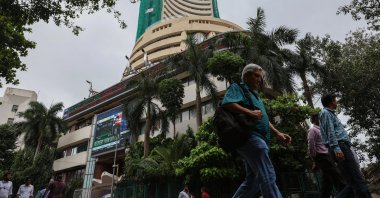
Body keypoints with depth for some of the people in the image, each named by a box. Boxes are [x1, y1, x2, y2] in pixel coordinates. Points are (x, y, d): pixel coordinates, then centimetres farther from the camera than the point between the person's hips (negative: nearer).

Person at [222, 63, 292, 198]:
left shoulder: (254, 94, 32)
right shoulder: (237, 88, 5)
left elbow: (263, 119, 30)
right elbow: (227, 103, -16)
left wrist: (277, 133, 18)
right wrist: (250, 112, -18)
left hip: (258, 139, 10)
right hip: (250, 136, -10)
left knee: (253, 181, 11)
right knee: (268, 176, -15)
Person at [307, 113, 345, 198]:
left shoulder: (319, 130, 26)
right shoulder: (312, 130, -3)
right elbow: (311, 146, -13)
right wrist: (315, 160, -9)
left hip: (327, 157, 10)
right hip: (323, 157, -10)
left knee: (327, 183, 8)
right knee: (338, 179, -14)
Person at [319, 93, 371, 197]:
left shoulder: (330, 114, 31)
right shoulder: (326, 113, 1)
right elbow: (330, 131, -12)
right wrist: (336, 148, -22)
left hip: (343, 147, 10)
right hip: (340, 146, -10)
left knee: (353, 182, 4)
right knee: (358, 180, -16)